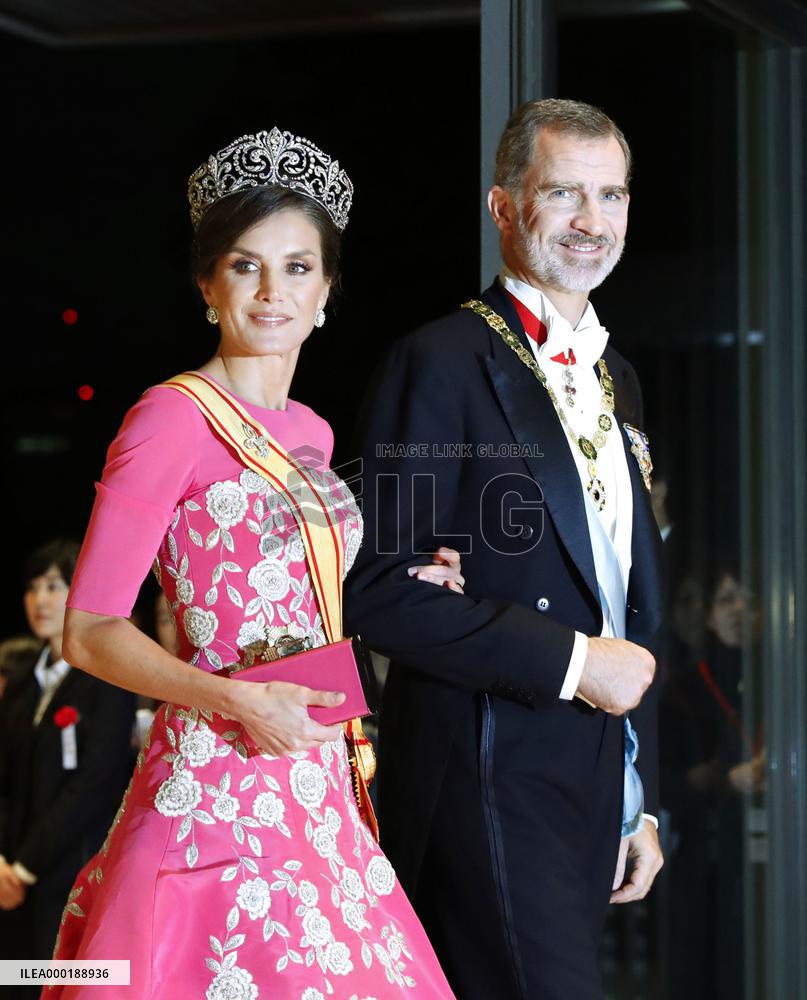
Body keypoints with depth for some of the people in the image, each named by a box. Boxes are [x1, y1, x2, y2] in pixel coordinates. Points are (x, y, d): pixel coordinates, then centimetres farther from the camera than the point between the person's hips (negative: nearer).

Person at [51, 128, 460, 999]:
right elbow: (90, 633, -11)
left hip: (316, 789, 7)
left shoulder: (309, 433, 15)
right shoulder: (173, 419, -7)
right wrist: (237, 701, -22)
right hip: (216, 789, -7)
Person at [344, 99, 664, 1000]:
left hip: (590, 789, 8)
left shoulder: (614, 380, 18)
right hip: (487, 783, -8)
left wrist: (640, 802, 20)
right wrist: (570, 660, -16)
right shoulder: (443, 362, -8)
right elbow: (378, 589, -16)